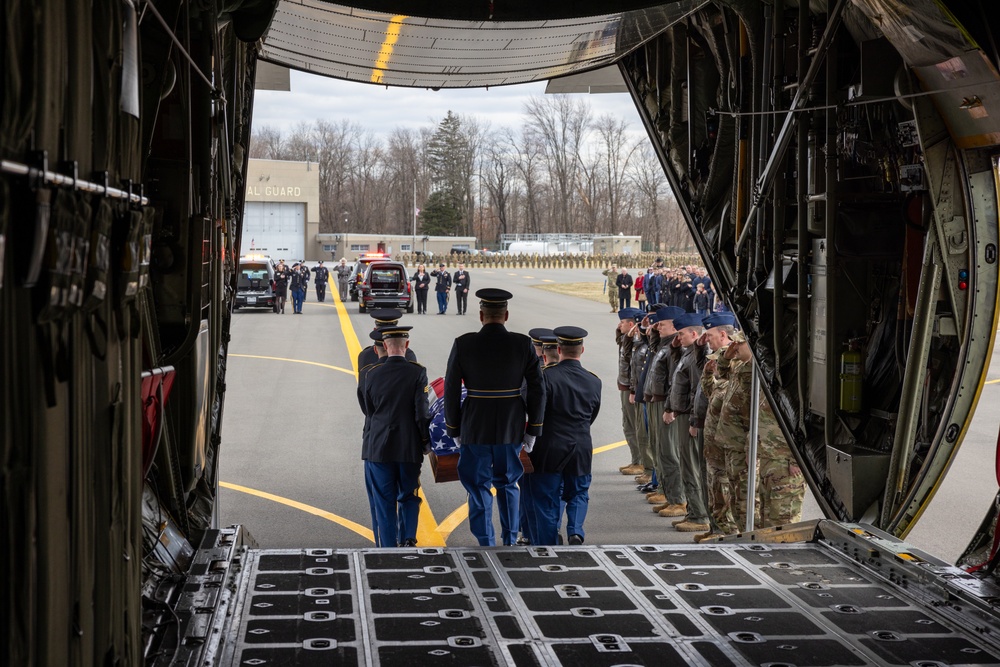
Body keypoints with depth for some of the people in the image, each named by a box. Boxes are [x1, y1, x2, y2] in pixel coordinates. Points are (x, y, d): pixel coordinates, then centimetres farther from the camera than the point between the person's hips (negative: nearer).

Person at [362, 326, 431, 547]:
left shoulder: (373, 375, -2)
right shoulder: (417, 373, -8)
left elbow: (369, 413, 8)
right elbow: (422, 413, -10)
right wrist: (426, 441, 4)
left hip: (379, 448, 1)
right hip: (410, 448, -1)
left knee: (384, 503, 7)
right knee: (409, 496, 15)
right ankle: (408, 538, -1)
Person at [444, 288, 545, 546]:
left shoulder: (463, 344, -8)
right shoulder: (523, 344, -6)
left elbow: (451, 391, -4)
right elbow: (537, 390, -4)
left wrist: (454, 431, 7)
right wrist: (533, 429, 6)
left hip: (474, 429, -2)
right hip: (511, 429, 2)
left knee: (479, 489, 8)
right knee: (507, 484, 19)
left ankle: (486, 545, 7)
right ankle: (510, 541, 23)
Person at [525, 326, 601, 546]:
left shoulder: (547, 376, -13)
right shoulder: (594, 381, 2)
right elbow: (592, 417, 12)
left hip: (549, 452, -3)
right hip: (581, 451, 3)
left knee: (546, 500, 7)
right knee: (578, 494, 20)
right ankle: (575, 532, -4)